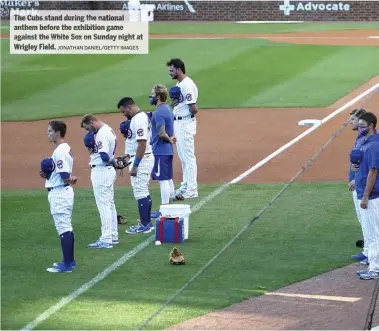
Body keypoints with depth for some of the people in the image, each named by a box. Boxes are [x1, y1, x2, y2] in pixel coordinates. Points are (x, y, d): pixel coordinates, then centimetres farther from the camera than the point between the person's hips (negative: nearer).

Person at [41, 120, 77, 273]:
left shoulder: (60, 152, -19)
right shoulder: (66, 149, 12)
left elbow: (65, 177, -25)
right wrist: (48, 174, 4)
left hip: (59, 194, -11)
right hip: (63, 192, 11)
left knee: (63, 228, -7)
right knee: (67, 227, 17)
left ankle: (67, 265, -6)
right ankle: (69, 260, 25)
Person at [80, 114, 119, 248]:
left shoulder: (101, 133, -19)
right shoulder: (109, 130, 13)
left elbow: (104, 156, -28)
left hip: (101, 171, -11)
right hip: (109, 170, 11)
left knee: (103, 205, -8)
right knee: (109, 204, 16)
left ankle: (106, 240, -8)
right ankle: (113, 236, 24)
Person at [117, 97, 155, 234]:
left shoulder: (138, 119, -19)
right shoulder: (142, 116, 14)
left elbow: (142, 143, -24)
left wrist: (135, 165, -23)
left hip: (141, 160, -11)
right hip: (145, 159, 11)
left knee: (140, 191, -7)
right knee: (144, 192, 15)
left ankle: (144, 225, -4)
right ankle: (146, 222, 22)